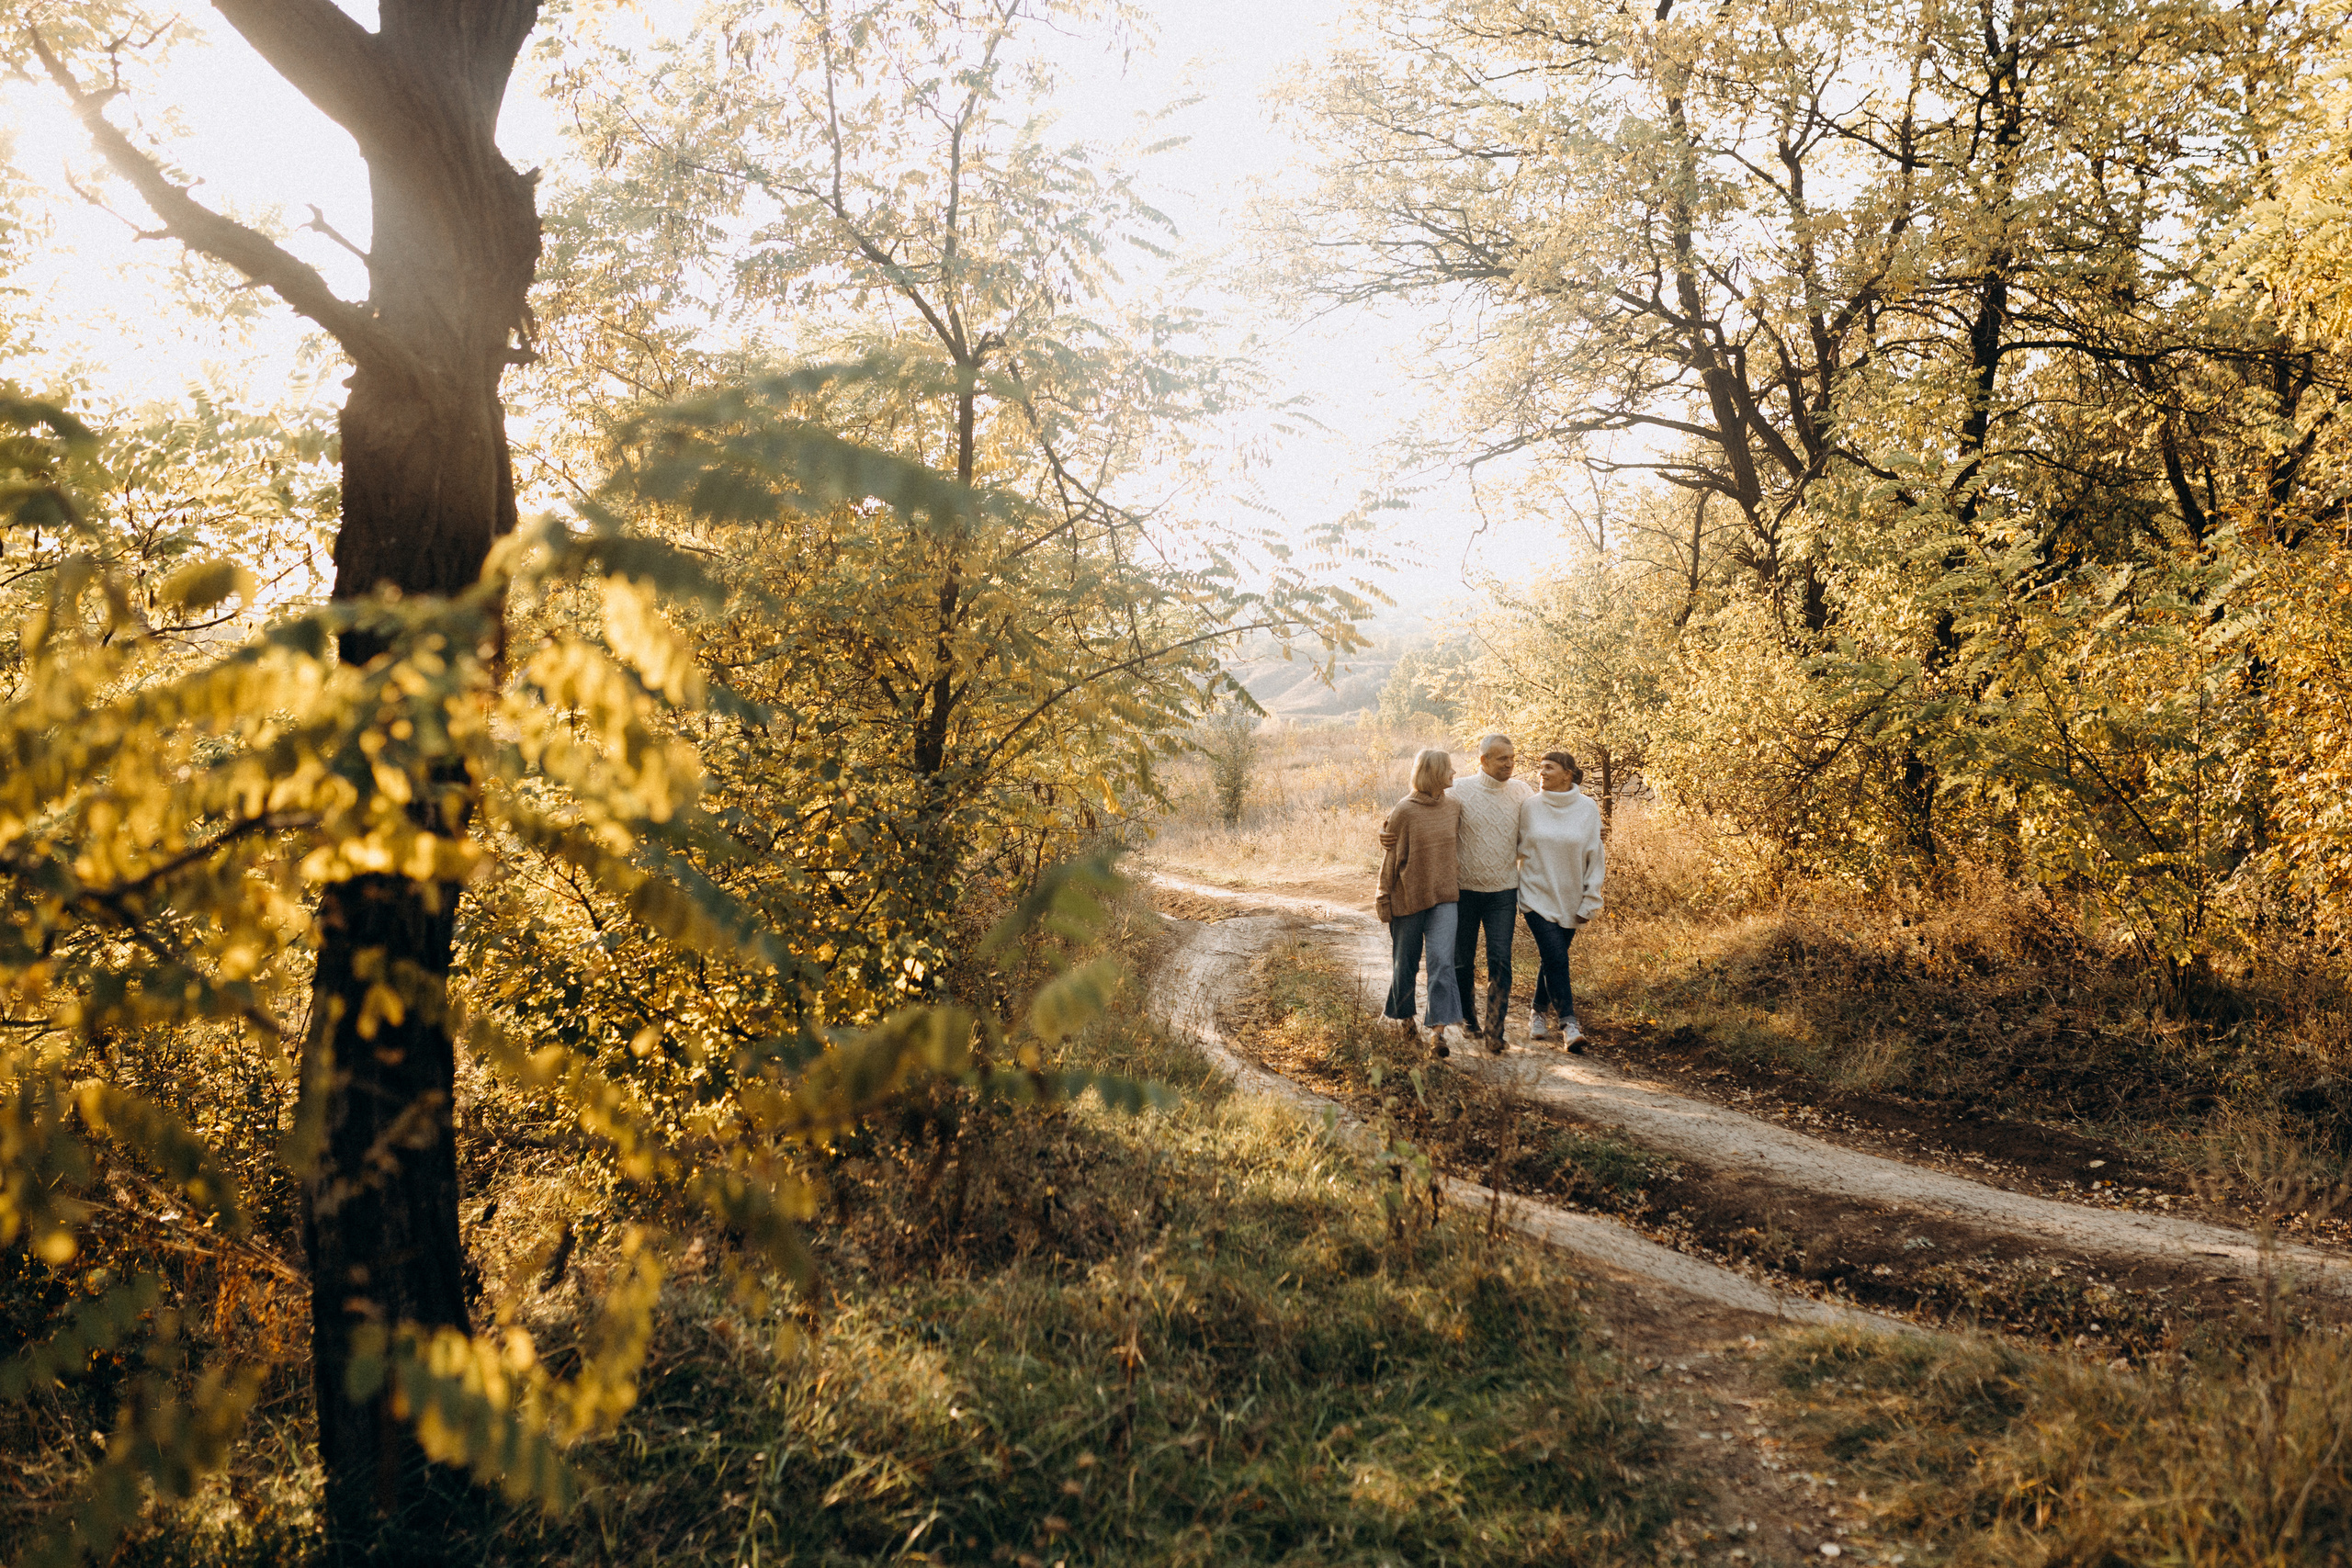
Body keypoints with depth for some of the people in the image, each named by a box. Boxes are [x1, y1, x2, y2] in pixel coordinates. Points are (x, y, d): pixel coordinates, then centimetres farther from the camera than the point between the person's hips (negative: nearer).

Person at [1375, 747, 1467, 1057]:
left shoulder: (1454, 806, 3)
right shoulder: (1405, 811, -12)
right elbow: (1390, 859, -6)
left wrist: (1457, 885, 21)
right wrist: (1384, 901, -4)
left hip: (1444, 897, 3)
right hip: (1408, 899, -3)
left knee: (1442, 960, -10)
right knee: (1405, 962, 11)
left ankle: (1439, 1028, -12)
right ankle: (1405, 1015, 34)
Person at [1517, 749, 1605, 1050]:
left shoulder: (1587, 808, -3)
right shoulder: (1529, 806, -3)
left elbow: (1595, 857, 0)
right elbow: (1519, 847, 10)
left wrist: (1590, 902, -2)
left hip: (1569, 899, 1)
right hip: (1537, 895, -1)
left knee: (1552, 959, 10)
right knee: (1556, 958, -12)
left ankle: (1538, 1015, 31)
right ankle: (1569, 1026, -10)